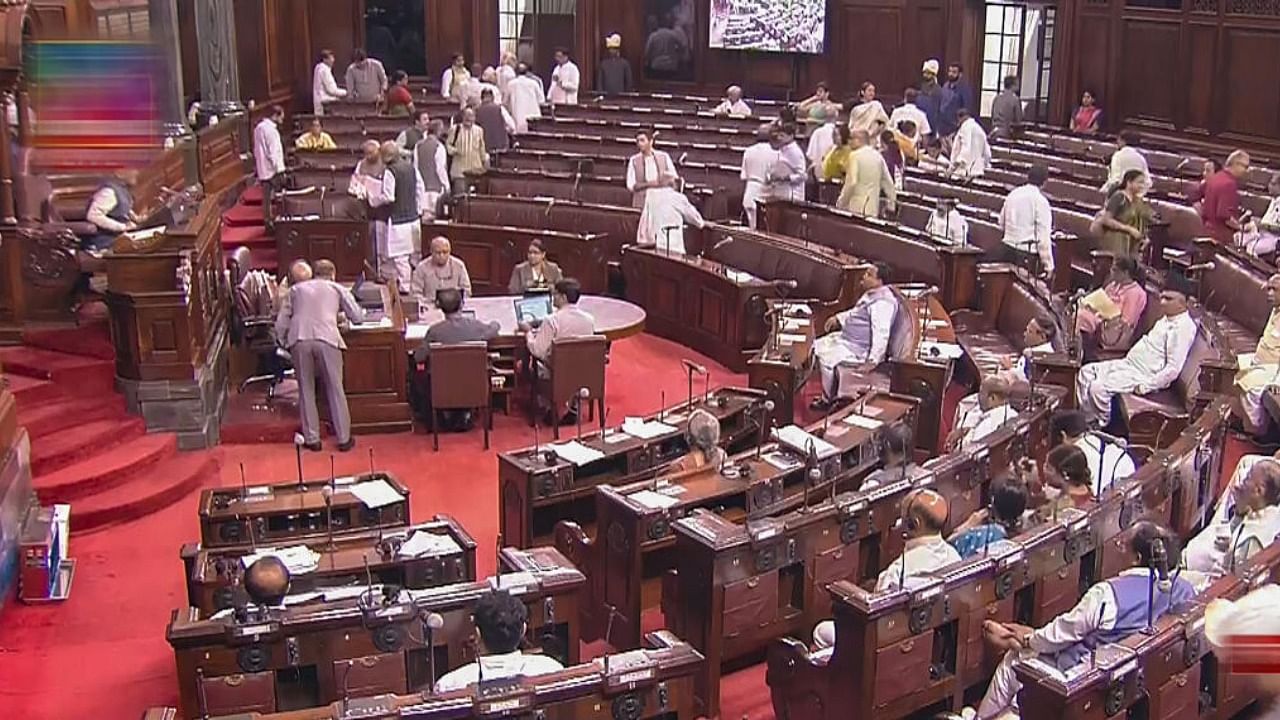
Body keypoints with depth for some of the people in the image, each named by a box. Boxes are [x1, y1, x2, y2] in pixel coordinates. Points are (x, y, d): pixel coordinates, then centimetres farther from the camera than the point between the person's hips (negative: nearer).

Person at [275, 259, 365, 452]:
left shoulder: (296, 289, 24)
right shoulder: (337, 288, 19)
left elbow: (281, 323, 17)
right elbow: (357, 317, 16)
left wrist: (282, 342, 28)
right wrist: (340, 315, 35)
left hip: (299, 340, 1)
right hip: (327, 338, -1)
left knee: (306, 390, 12)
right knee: (335, 389, 7)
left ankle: (312, 439, 13)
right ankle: (344, 439, 11)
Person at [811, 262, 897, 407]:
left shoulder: (882, 302, -26)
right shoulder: (872, 293, 9)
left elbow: (881, 333, -34)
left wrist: (872, 361, -39)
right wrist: (839, 318, 17)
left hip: (860, 349, -11)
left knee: (828, 357, -24)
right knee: (818, 346, 14)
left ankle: (829, 400, -5)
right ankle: (827, 393, 19)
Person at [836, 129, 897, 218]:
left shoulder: (855, 156, -6)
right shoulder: (878, 156, 11)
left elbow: (851, 182, -14)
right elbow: (888, 182, 13)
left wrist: (841, 202, -7)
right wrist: (892, 202, 22)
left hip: (856, 208, -5)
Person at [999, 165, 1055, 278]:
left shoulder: (1013, 194, 7)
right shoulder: (1040, 201, -11)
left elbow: (1002, 224, 17)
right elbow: (1044, 236, -13)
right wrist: (1048, 265, -10)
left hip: (1008, 248, 6)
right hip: (1028, 253, -6)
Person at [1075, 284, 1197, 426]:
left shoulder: (1182, 328, -19)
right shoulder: (1167, 319, 13)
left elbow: (1173, 369, -24)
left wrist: (1145, 387, -22)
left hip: (1143, 375, -10)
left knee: (1098, 387, -24)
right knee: (1086, 372, 5)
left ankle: (1103, 425, -2)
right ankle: (1088, 419, 9)